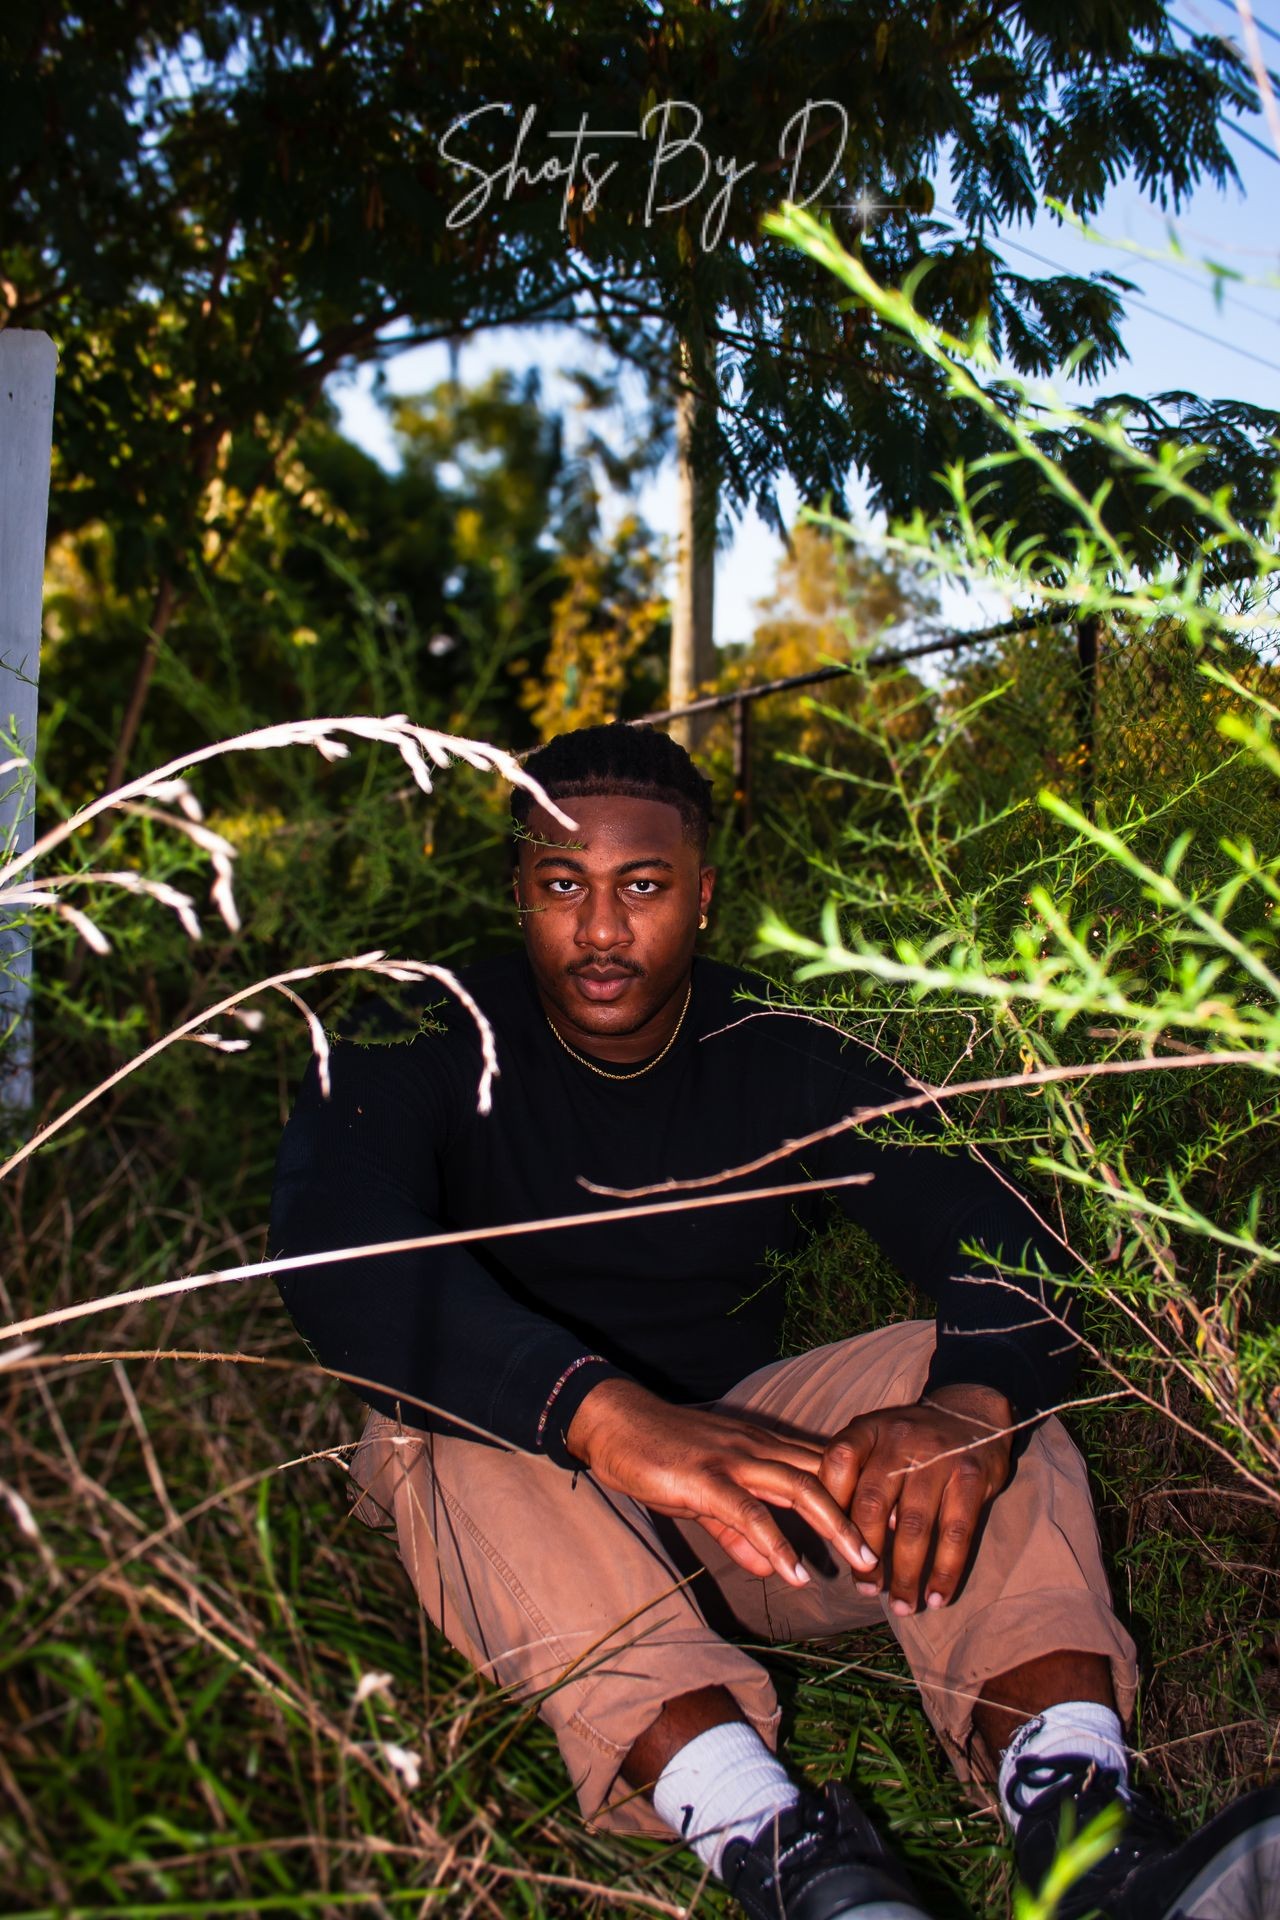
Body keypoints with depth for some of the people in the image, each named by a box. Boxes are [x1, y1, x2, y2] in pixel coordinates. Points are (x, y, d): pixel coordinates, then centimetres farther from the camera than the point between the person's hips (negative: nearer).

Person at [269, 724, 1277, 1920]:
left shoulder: (785, 1062, -3)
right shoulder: (429, 1048, -11)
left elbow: (997, 1235, -17)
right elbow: (333, 1245, -33)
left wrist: (969, 1405, -42)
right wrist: (610, 1416, -50)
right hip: (514, 1487, -2)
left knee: (971, 1375, -20)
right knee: (456, 1417, -34)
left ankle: (1080, 1821, -41)